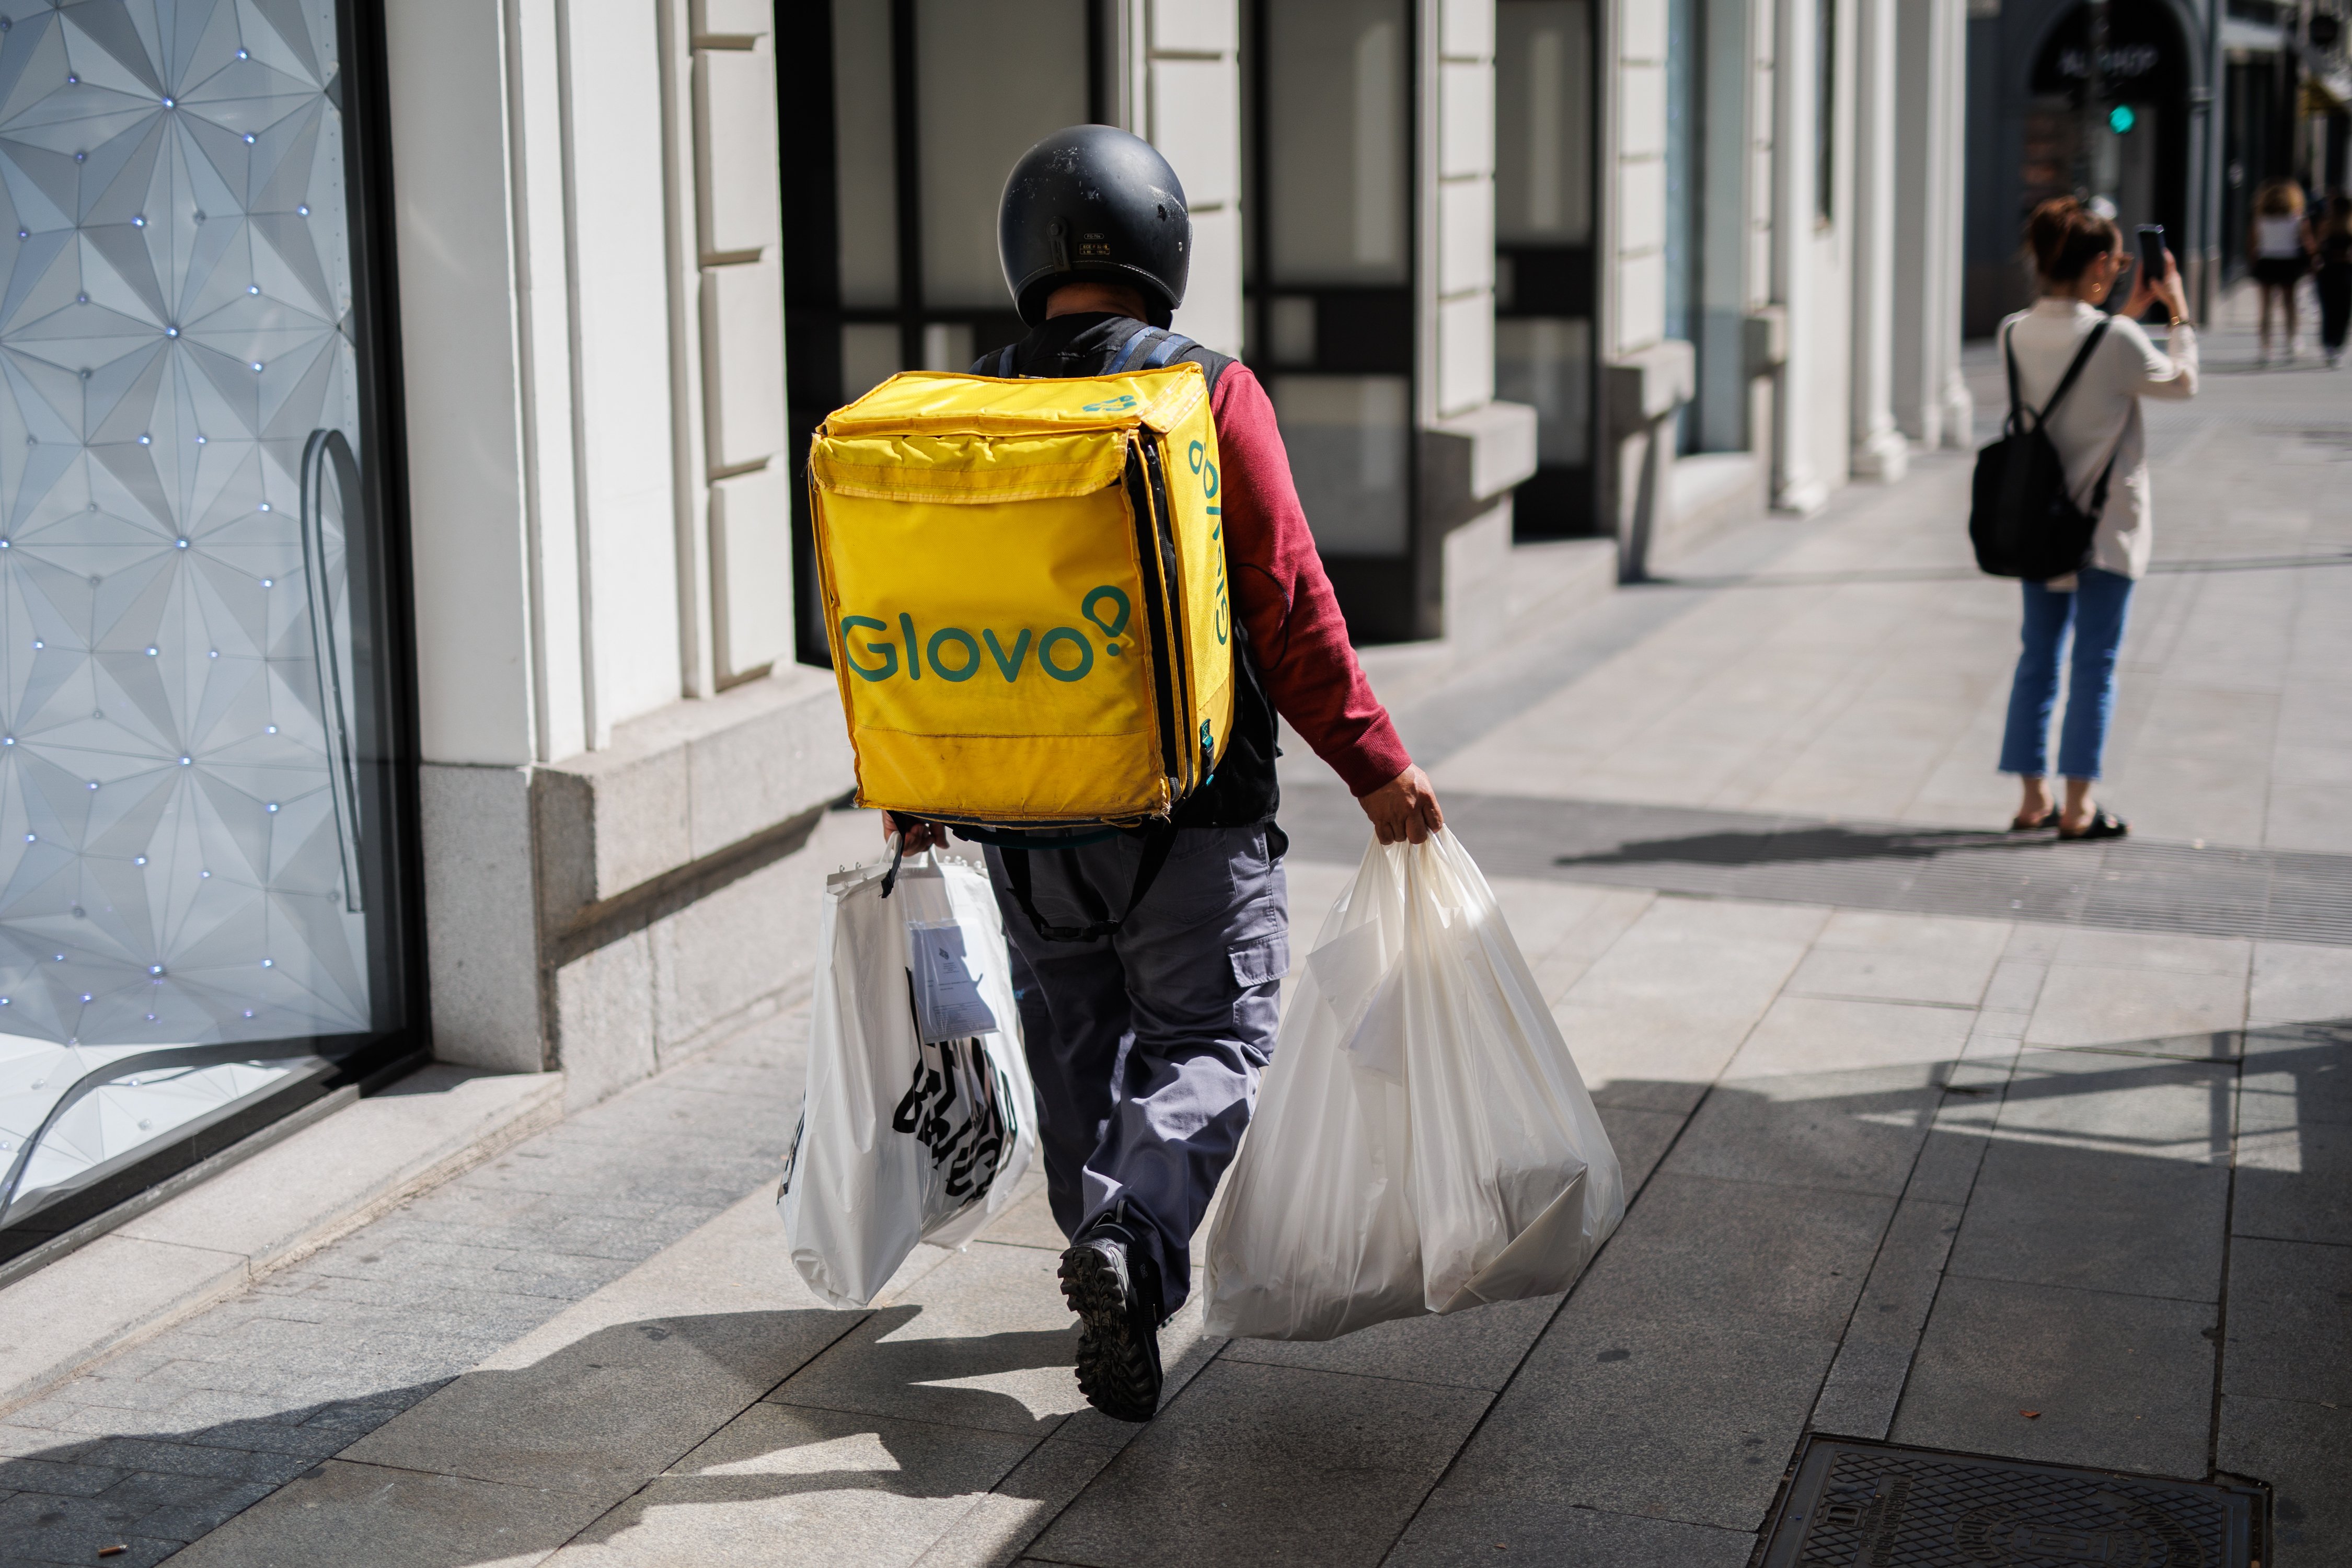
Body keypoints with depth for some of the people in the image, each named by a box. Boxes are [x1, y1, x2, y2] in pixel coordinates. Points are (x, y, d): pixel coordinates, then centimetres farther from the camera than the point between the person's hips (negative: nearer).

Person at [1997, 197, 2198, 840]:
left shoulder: (2016, 333, -3)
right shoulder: (2116, 340, -19)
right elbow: (2183, 382, 0)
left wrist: (2130, 311, 19)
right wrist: (2178, 312, 11)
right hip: (2105, 523, -5)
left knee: (2039, 656, 12)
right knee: (2095, 663, 3)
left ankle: (2033, 798, 15)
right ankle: (2077, 806, 6)